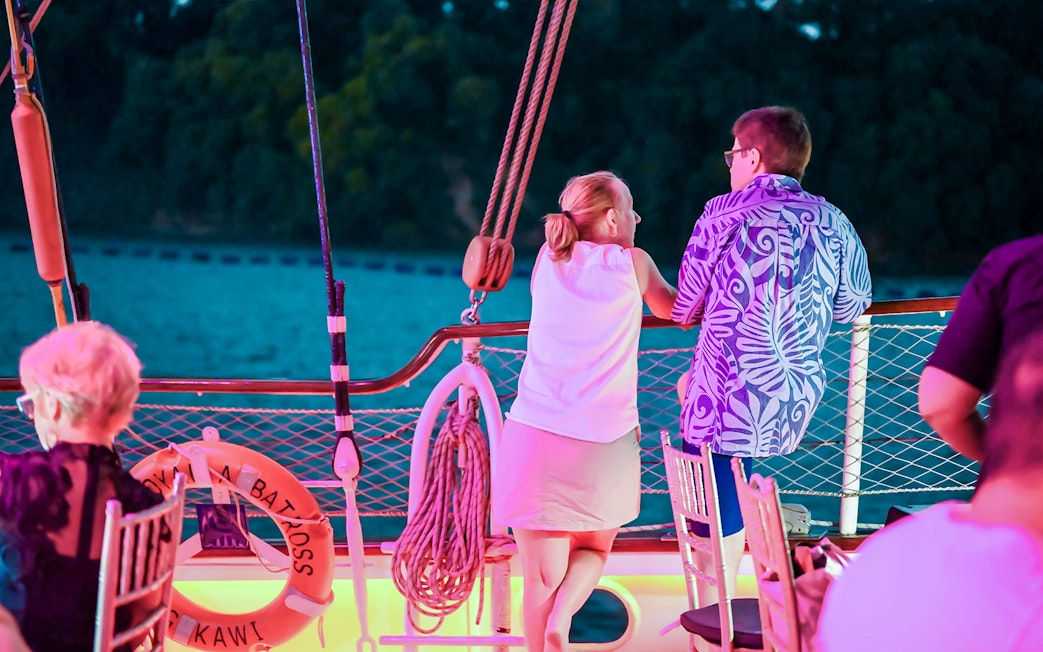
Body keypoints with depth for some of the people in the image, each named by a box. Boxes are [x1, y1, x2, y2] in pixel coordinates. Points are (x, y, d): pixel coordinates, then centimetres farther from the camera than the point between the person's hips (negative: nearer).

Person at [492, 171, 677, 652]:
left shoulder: (547, 260, 11)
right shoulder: (631, 263, 4)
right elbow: (671, 309, 23)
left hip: (535, 435, 1)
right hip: (604, 443, -1)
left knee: (543, 577, 5)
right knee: (593, 550, 22)